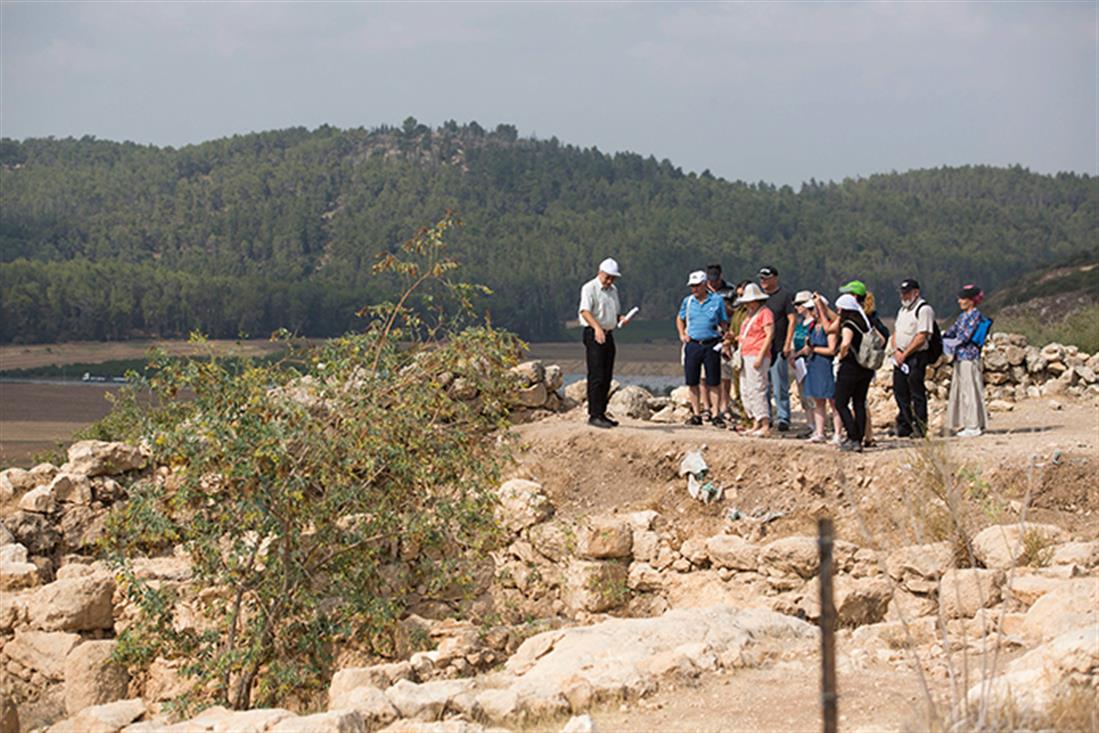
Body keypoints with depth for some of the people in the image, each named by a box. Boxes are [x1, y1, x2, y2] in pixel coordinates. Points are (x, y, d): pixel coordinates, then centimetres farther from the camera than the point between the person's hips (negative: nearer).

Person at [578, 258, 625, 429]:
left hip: (608, 335, 8)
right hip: (594, 335, -8)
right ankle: (594, 415, -12)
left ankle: (601, 413, 15)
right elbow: (585, 311, -21)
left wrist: (621, 319, 2)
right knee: (596, 377, -12)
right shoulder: (589, 288, -9)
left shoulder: (613, 290, 18)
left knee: (607, 377, 9)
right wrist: (597, 328, -38)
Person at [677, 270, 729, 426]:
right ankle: (696, 414, 12)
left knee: (713, 382, -2)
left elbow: (723, 322, 8)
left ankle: (716, 415, 2)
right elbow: (680, 319, 25)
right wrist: (682, 334, 11)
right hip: (692, 345, 3)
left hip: (711, 345, -3)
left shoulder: (717, 300, 2)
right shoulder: (688, 301, 9)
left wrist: (723, 333, -9)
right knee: (692, 382, 3)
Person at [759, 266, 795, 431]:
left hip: (778, 348, -6)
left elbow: (792, 320, -6)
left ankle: (783, 418, 0)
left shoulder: (785, 295, -3)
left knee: (780, 387, -5)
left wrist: (787, 344, -13)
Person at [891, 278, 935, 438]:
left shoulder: (924, 309, -9)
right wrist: (895, 351, 0)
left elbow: (921, 337, -15)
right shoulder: (903, 310, 20)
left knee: (917, 393, -5)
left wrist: (904, 354, -14)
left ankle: (920, 427, 0)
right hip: (900, 357, 8)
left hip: (916, 357, -8)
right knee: (900, 392, 9)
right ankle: (904, 427, 16)